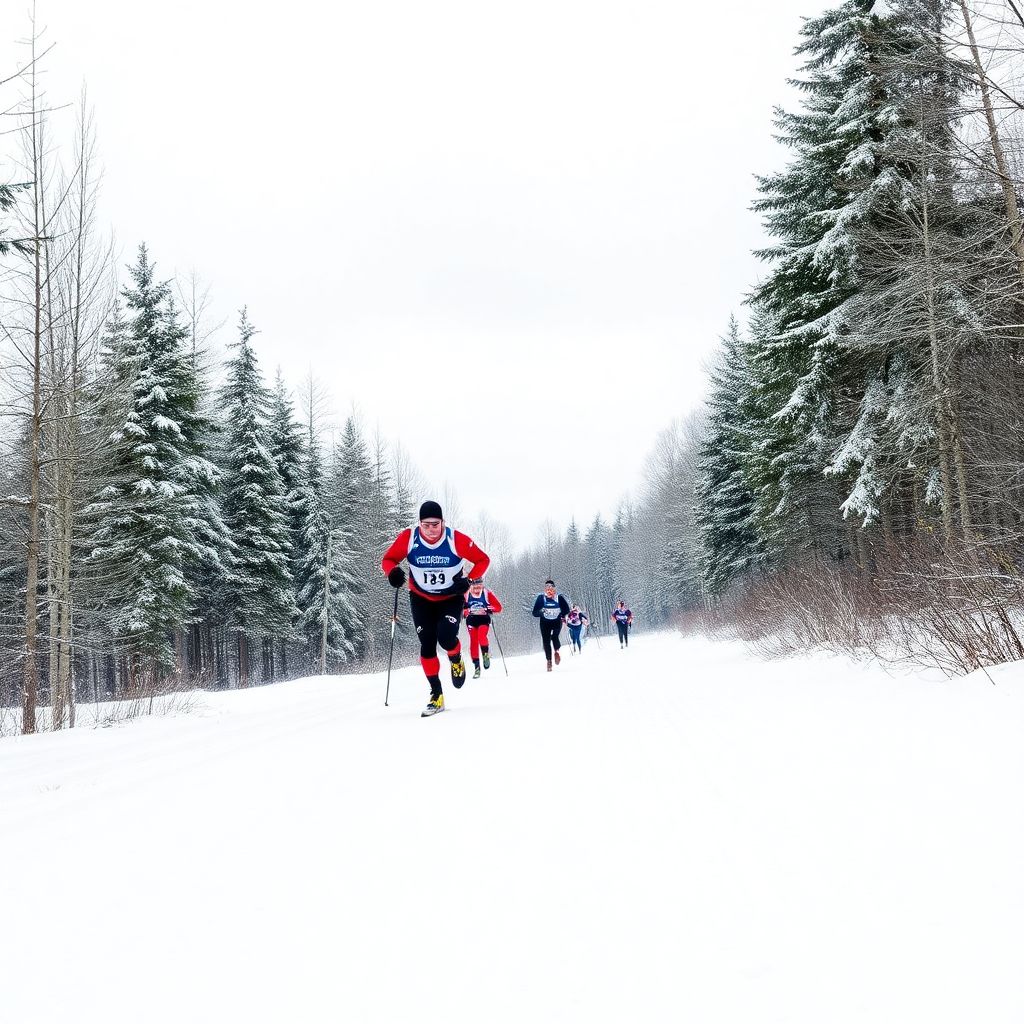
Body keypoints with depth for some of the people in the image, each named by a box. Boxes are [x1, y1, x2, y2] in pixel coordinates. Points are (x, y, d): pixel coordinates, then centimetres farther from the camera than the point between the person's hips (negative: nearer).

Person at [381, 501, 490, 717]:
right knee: (427, 645, -3)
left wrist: (469, 580, -24)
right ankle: (436, 696, 6)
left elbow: (482, 560, -9)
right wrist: (393, 572, -27)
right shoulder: (408, 538, -17)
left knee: (446, 636, -23)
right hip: (421, 599, 2)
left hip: (451, 598, -2)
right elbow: (388, 559, -5)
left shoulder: (456, 539, -21)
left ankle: (456, 660, 13)